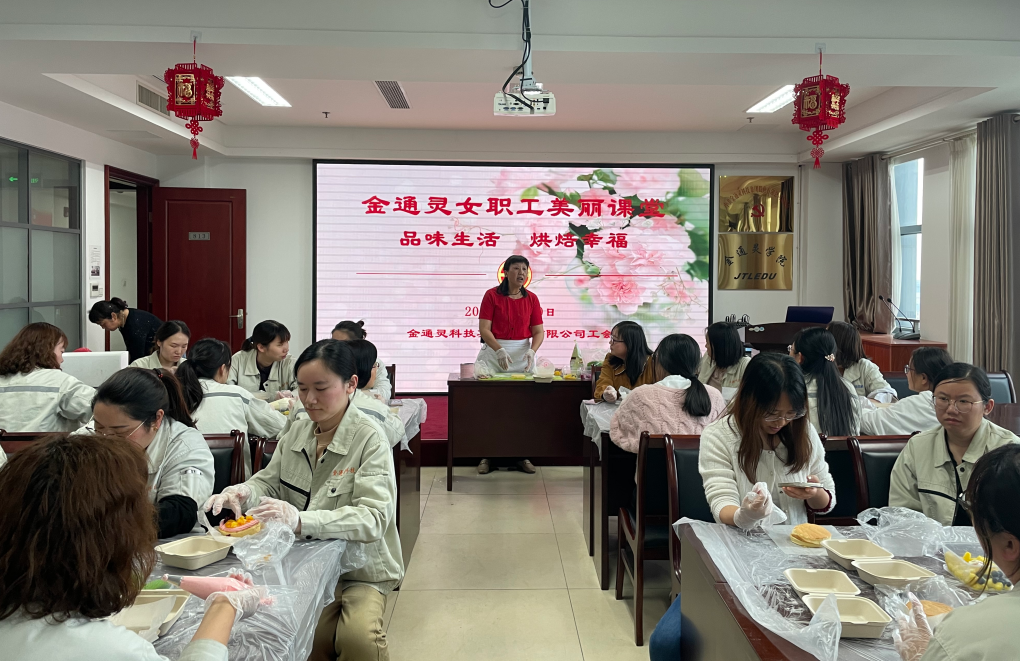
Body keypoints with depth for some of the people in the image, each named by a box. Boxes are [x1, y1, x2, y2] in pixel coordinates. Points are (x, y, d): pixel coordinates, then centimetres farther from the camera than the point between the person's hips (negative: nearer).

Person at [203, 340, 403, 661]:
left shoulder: (369, 439, -14)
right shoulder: (297, 432, 6)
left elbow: (373, 519, -24)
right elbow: (269, 482, 13)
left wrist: (301, 520, -39)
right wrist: (243, 492, -13)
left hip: (359, 571, -4)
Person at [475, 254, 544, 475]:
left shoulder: (531, 298, 4)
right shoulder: (492, 295, -4)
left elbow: (539, 331, 2)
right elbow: (484, 329, -9)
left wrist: (531, 351, -17)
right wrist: (500, 351, -24)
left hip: (522, 355, 2)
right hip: (493, 353, -2)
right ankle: (487, 456, 6)